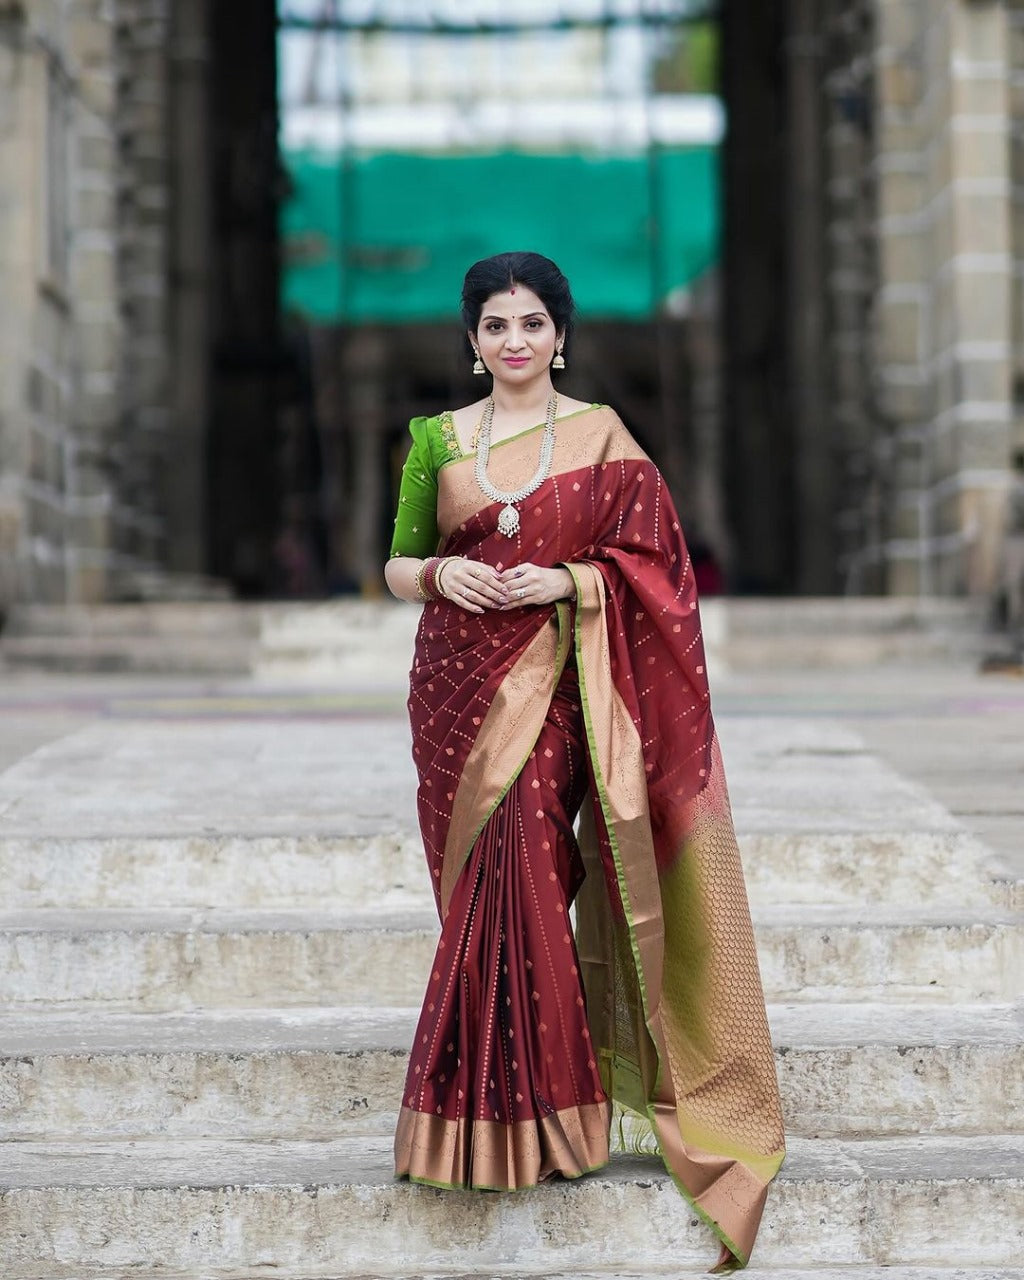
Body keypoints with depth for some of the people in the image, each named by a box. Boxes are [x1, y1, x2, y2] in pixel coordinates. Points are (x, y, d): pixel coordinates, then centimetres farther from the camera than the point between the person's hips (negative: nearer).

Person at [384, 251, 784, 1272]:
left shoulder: (600, 437, 3)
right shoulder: (437, 439, 9)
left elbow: (648, 565, 3)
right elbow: (398, 566, 13)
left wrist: (567, 582, -14)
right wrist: (440, 574, -9)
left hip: (549, 686, -2)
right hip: (456, 682, 2)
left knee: (523, 875, -13)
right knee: (481, 885, 2)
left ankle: (522, 1108, -2)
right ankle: (492, 1104, 14)